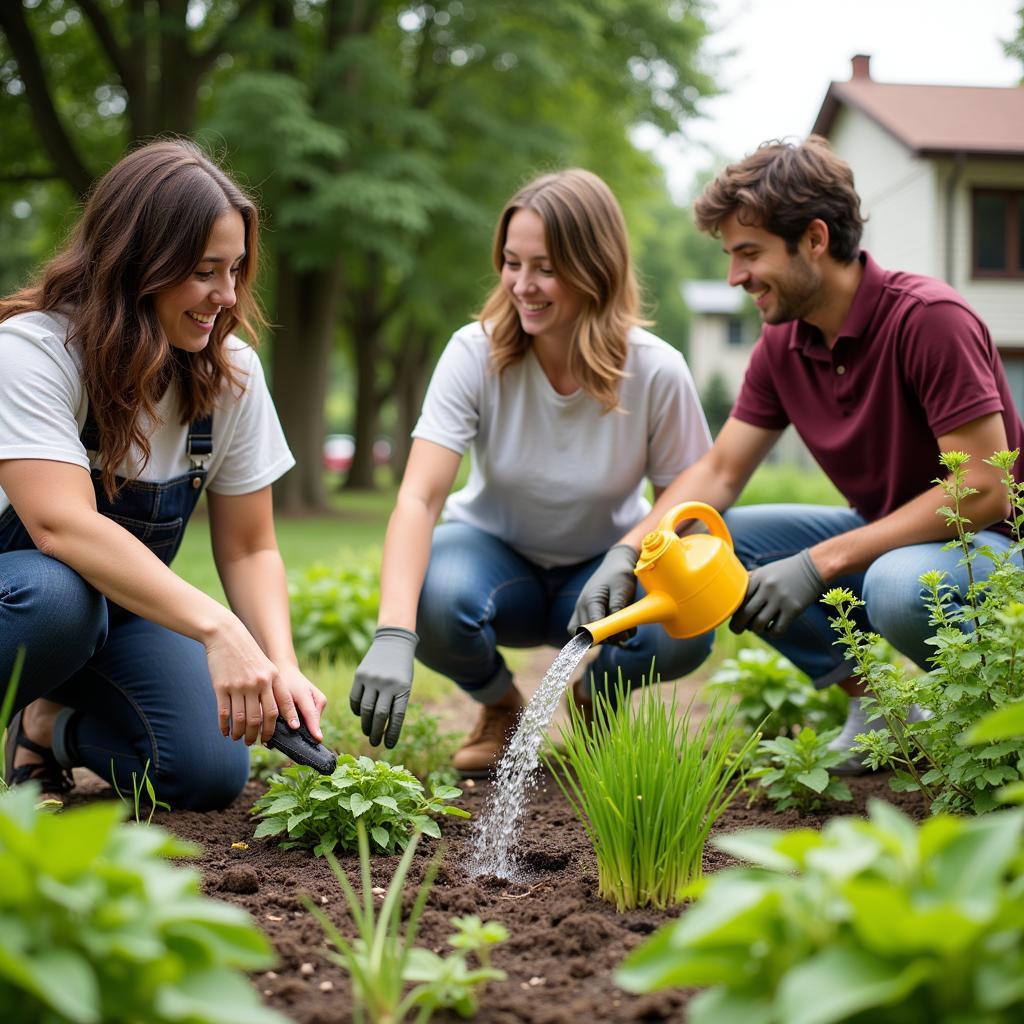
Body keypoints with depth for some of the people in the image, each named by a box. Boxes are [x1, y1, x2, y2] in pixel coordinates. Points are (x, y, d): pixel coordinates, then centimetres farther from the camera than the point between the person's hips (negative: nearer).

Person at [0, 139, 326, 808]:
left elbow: (248, 549, -5)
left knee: (211, 773, -16)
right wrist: (217, 629, -48)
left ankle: (55, 726, 13)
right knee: (57, 592, -39)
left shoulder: (233, 373, -9)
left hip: (124, 610, 5)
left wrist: (283, 666, -25)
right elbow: (63, 526, -38)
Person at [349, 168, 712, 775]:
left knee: (685, 634, -32)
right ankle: (499, 706, 2)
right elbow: (419, 498, -31)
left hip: (602, 567, 0)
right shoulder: (477, 354, -21)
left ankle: (597, 695, 7)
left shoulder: (655, 372, -20)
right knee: (437, 599, -36)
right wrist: (393, 637, -46)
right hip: (495, 552, 0)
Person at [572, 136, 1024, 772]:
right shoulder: (782, 345, -1)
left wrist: (821, 562, -29)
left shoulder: (928, 318, -23)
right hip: (888, 536, 8)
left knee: (901, 585, -39)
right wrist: (628, 552, -15)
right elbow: (718, 472, 4)